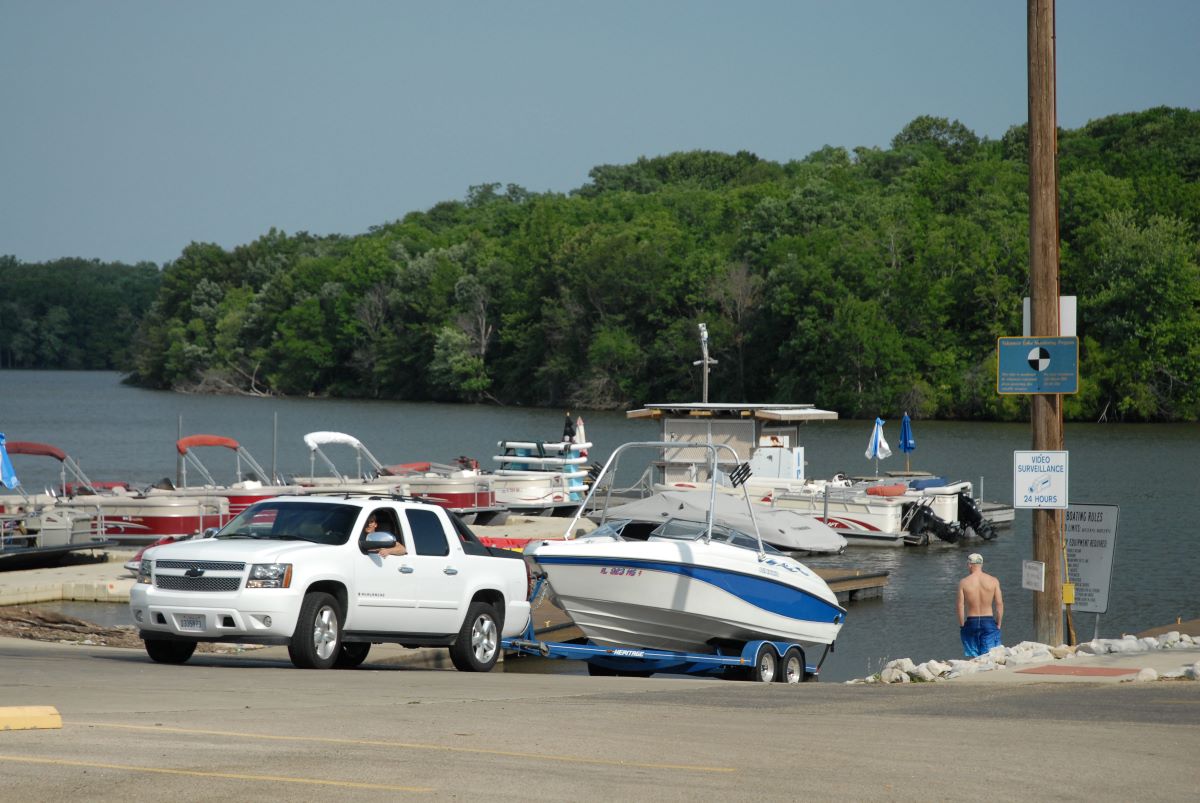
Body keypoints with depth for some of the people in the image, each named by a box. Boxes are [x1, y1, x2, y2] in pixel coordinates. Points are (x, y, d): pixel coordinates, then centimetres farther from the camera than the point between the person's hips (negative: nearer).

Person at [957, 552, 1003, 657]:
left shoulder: (964, 582, -4)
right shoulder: (993, 581, -2)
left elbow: (960, 606, -5)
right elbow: (999, 604, -3)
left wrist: (961, 625, 4)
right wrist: (998, 624, 6)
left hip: (971, 622, 0)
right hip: (989, 622, 0)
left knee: (973, 658, 8)